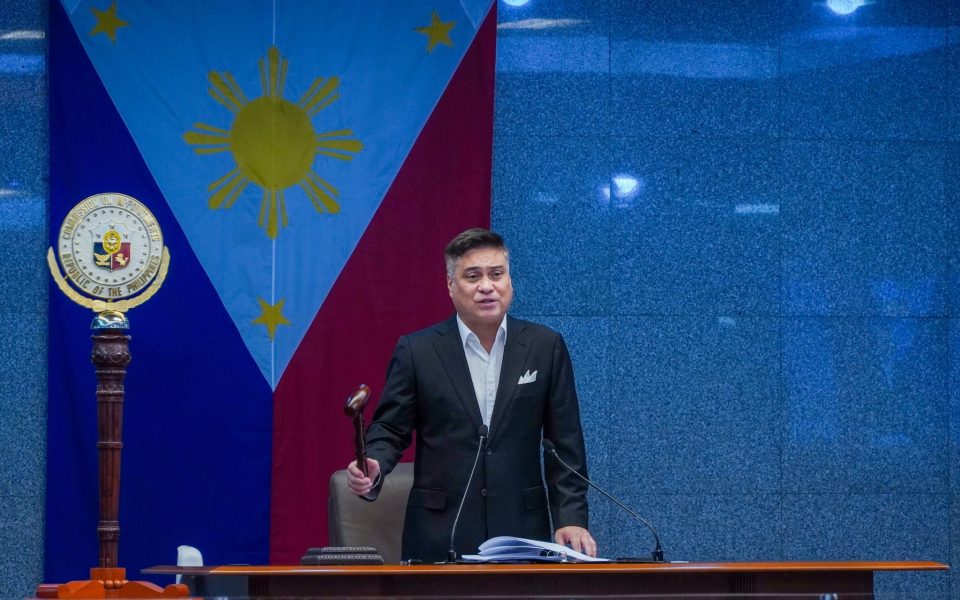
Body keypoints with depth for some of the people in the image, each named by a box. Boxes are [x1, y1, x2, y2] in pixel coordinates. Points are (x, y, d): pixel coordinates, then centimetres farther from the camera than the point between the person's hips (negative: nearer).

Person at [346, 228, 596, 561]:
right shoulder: (417, 351, 1)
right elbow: (390, 429, 4)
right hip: (440, 535, -1)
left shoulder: (545, 347, 4)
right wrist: (372, 468, -17)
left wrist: (570, 518, -4)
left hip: (521, 531, 1)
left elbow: (564, 442, 4)